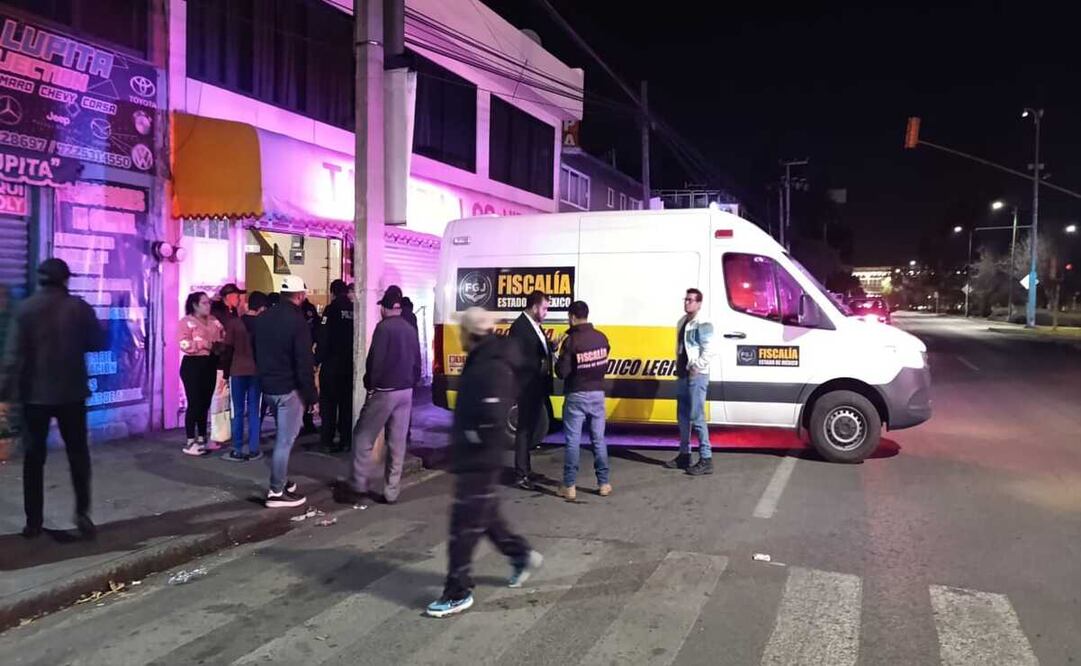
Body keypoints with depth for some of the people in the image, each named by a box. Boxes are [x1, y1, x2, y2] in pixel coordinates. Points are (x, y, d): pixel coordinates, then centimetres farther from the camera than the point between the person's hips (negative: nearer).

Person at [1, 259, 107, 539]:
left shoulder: (26, 308, -5)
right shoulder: (79, 307, -5)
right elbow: (100, 343, 2)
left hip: (36, 394, 0)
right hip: (71, 393, 0)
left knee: (34, 456, 9)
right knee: (78, 453, 10)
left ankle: (34, 521, 12)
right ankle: (82, 512, 0)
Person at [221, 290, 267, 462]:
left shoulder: (233, 322, -3)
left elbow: (228, 349, -2)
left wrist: (226, 372, 5)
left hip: (238, 371, 0)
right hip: (257, 371, 0)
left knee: (238, 411, 5)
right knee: (254, 411, 7)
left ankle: (237, 451, 6)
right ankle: (253, 450, 9)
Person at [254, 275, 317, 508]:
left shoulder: (263, 318, 8)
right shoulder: (297, 321, -17)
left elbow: (256, 353, 17)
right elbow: (304, 363, -19)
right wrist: (312, 395, -12)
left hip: (268, 386, 8)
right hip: (289, 388, -8)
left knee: (282, 436, 22)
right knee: (285, 439, -1)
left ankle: (282, 480, 29)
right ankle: (277, 491, 4)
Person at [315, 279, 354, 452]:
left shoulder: (331, 309, -9)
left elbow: (323, 338, -14)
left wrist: (317, 360, -7)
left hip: (332, 363, -4)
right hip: (351, 364, 4)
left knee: (328, 401, 5)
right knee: (347, 402, 11)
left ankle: (328, 439, 5)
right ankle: (345, 438, 12)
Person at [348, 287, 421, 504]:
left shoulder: (383, 327, -11)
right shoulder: (411, 330, 9)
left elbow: (375, 360, -16)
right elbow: (417, 362, 11)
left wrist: (369, 385, -4)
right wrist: (411, 384, 15)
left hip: (384, 391, -6)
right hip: (406, 392, 6)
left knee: (363, 438, 6)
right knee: (397, 443, 8)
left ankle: (359, 484, 8)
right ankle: (391, 491, 11)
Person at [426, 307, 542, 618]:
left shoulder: (492, 368, -23)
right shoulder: (481, 360, 10)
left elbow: (492, 418, -31)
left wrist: (471, 441, -17)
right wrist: (460, 441, 13)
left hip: (479, 459, -10)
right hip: (474, 456, 11)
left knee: (465, 525, -2)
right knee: (484, 514, 23)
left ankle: (458, 593, 10)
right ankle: (521, 555, 39)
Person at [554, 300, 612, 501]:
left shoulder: (571, 341, -16)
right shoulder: (602, 338, -1)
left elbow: (561, 372, -14)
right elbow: (605, 365, 7)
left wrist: (560, 357, 4)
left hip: (576, 395, -4)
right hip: (597, 394, 4)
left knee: (572, 440, 1)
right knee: (598, 439, 11)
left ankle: (569, 486, 5)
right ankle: (603, 483, 15)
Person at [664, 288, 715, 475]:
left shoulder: (703, 324, -12)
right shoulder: (682, 322, 14)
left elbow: (708, 351, -19)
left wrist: (695, 368, -19)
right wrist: (679, 367, 14)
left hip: (697, 375, -9)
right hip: (683, 374, 9)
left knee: (697, 417, -9)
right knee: (683, 416, 14)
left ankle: (706, 460, -5)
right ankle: (684, 454, 23)